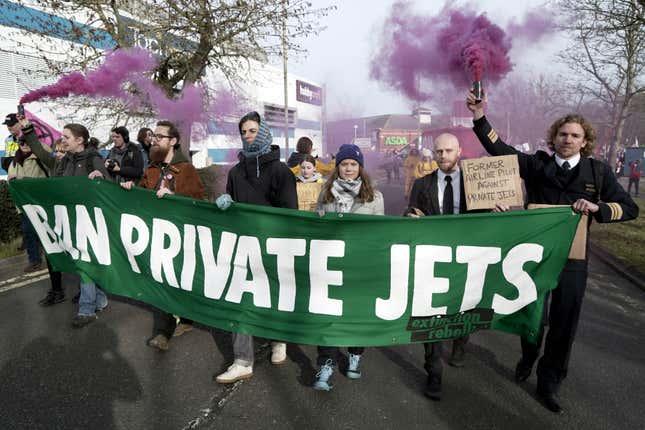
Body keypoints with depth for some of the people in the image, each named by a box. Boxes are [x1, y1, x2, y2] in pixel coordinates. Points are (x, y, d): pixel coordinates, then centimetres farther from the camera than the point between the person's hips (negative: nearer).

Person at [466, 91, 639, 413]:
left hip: (572, 259, 1)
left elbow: (629, 208, 3)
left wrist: (598, 208, -17)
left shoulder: (598, 172, 1)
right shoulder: (537, 164, -1)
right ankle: (528, 357, 45)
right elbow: (500, 150, -10)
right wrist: (480, 118, -21)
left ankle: (549, 383, 29)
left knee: (563, 324, 9)